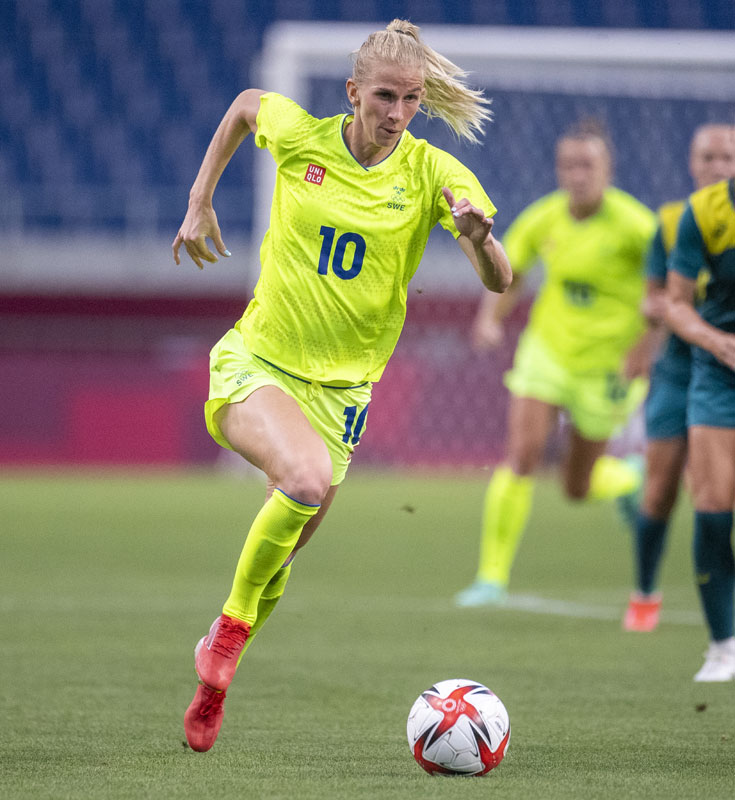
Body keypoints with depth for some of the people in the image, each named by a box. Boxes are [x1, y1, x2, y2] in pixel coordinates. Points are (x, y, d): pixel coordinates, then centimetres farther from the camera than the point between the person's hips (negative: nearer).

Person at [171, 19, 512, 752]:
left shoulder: (433, 174, -9)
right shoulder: (301, 136, -8)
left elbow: (499, 282, -17)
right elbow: (244, 105, 15)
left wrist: (478, 235, -39)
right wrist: (199, 203, 13)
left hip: (338, 386, 2)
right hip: (255, 362, -2)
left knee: (277, 566, 8)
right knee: (308, 477, -33)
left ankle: (213, 680, 34)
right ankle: (230, 627, -13)